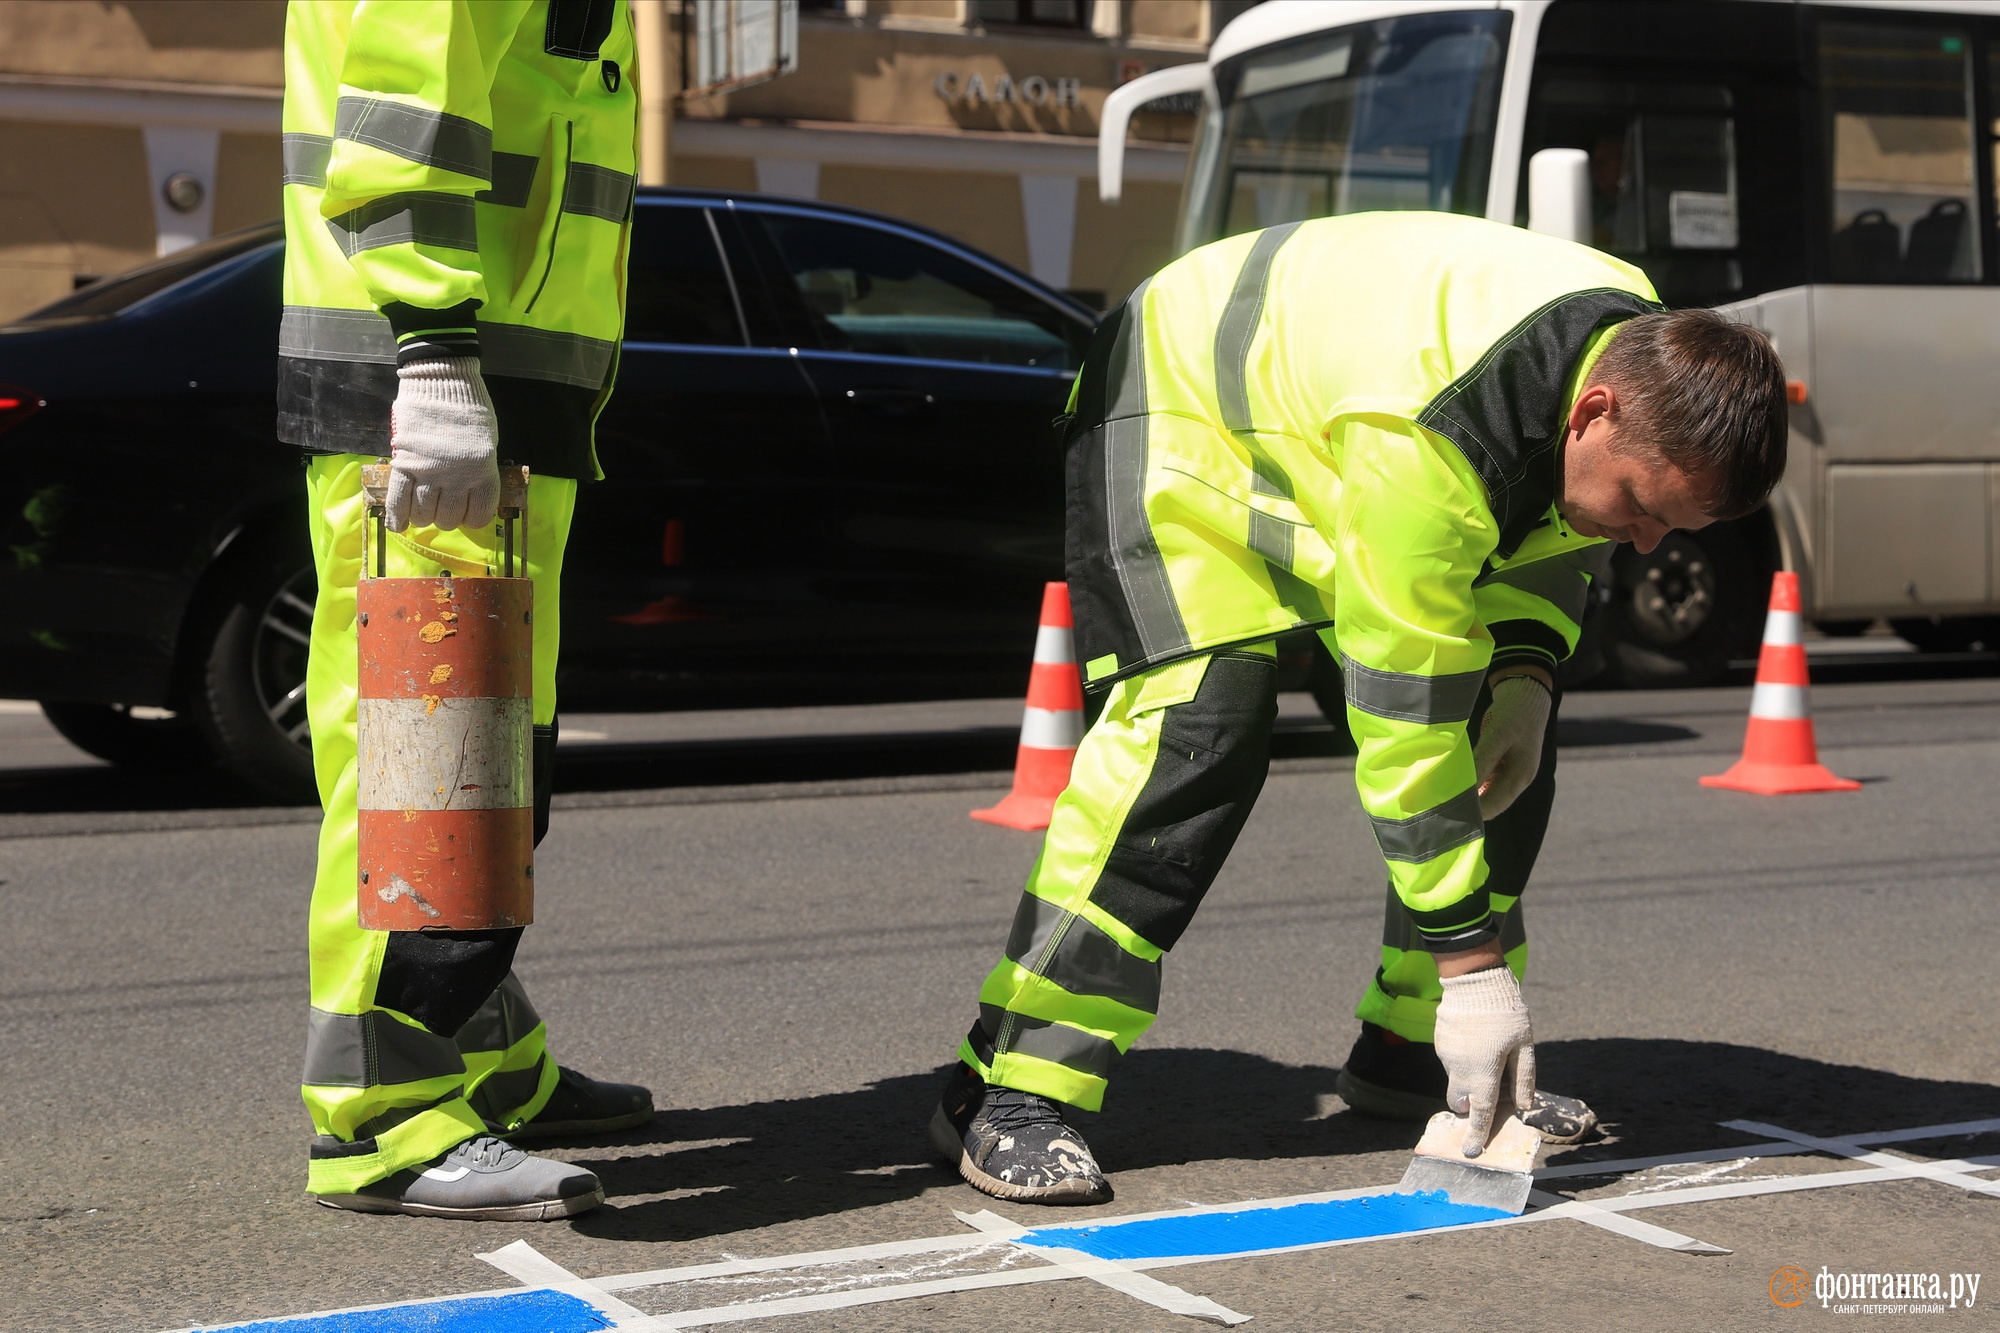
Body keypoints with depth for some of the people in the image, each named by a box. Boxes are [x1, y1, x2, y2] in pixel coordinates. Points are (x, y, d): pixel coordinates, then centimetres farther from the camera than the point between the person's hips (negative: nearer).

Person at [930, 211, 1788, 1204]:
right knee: (1198, 729, -28)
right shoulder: (1425, 436, -43)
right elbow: (1408, 727, -38)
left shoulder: (1651, 363, -17)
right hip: (1183, 412, -8)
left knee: (1512, 737, 0)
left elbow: (1555, 526, 6)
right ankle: (1009, 1091, -23)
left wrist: (1524, 674, -11)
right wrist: (1473, 965, -34)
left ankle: (1413, 1046, 12)